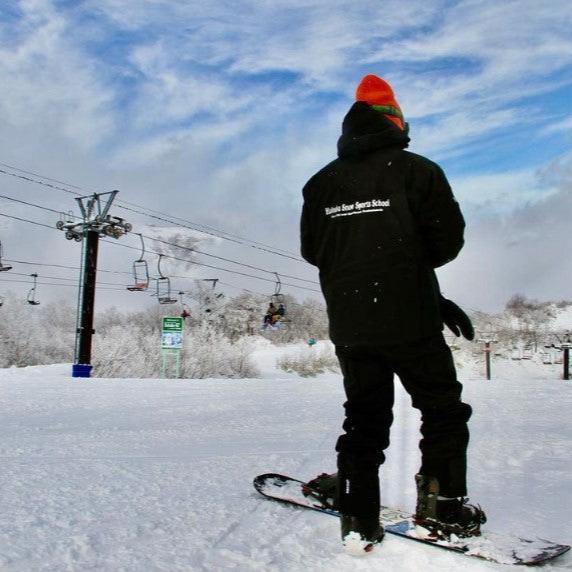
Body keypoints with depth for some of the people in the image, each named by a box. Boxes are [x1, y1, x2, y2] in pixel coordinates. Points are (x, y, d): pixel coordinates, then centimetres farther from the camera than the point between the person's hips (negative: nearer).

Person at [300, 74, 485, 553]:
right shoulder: (416, 170, -5)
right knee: (443, 410, 13)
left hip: (348, 323, 4)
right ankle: (441, 506, 13)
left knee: (364, 416, 13)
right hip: (410, 318, -4)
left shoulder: (321, 182, 7)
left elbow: (312, 249, 11)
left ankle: (359, 522, 14)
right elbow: (449, 240, -4)